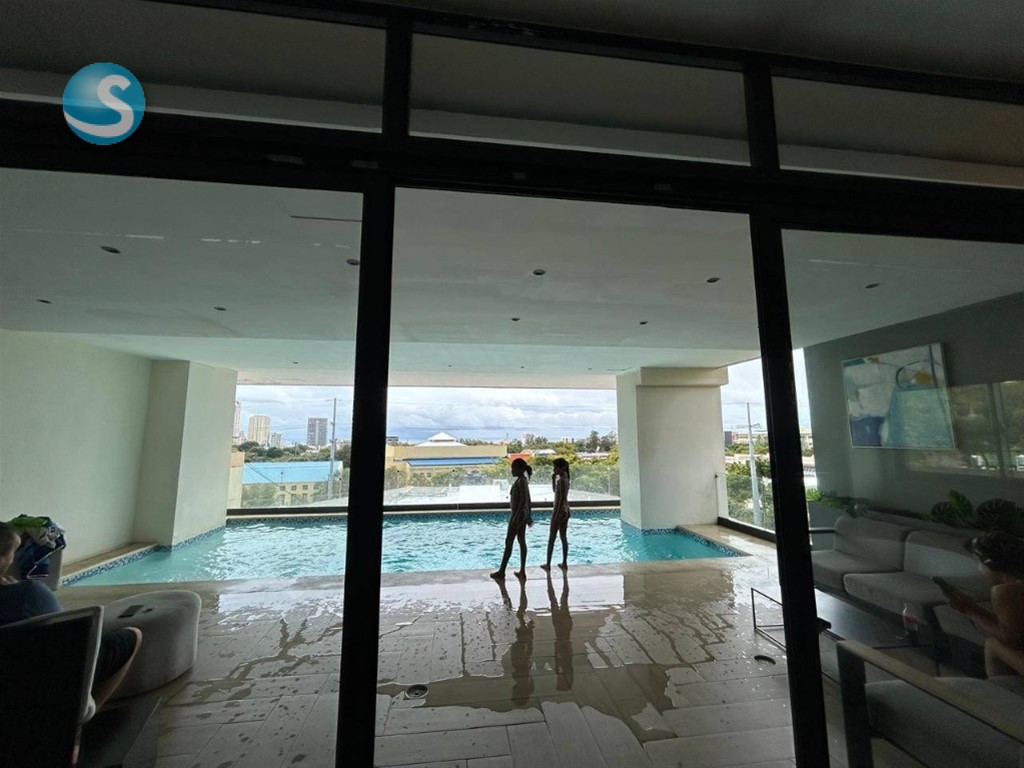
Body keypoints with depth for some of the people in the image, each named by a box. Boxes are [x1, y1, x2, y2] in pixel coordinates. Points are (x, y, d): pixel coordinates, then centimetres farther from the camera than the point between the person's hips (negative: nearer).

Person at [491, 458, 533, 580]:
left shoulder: (520, 481, -19)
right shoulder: (523, 480, 10)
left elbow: (523, 501, -24)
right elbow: (527, 500, 15)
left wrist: (516, 516, -24)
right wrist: (529, 516, 21)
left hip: (518, 514, -10)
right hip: (523, 514, 10)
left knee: (509, 542, 0)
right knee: (522, 541, 12)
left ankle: (501, 572, 10)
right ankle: (522, 571, 18)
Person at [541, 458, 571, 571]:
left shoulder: (561, 480, -20)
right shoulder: (564, 478, 8)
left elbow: (562, 499, -23)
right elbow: (555, 490, 22)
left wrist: (557, 515, -22)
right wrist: (553, 478, 10)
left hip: (560, 511, -9)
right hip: (565, 510, 9)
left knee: (551, 538, 2)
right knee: (563, 537, 14)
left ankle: (548, 564, 10)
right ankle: (564, 563, 20)